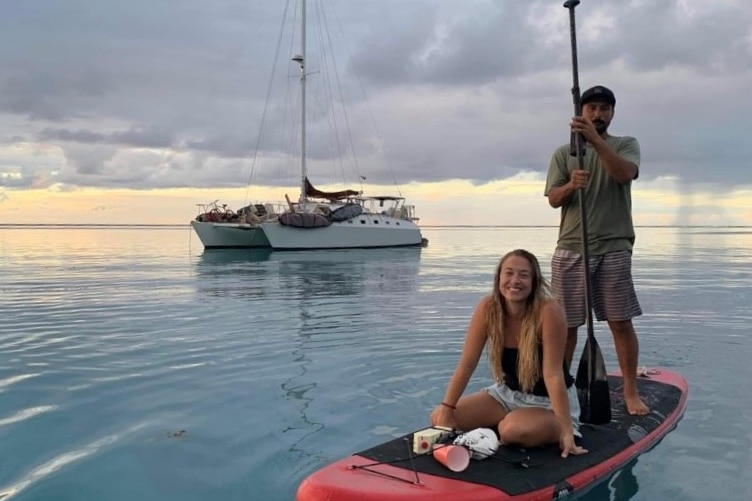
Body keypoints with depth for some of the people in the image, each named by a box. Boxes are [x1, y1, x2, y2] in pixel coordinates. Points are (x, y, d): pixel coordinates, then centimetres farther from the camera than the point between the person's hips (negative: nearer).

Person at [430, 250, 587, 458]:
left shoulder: (548, 312, -26)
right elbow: (467, 364, -12)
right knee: (439, 419, -7)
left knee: (513, 431, -36)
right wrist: (446, 410, -17)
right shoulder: (488, 308, -14)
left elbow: (553, 374, -27)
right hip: (508, 394, 5)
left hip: (548, 401, -5)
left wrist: (567, 431, -29)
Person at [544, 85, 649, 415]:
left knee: (621, 323, 0)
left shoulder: (626, 144, 8)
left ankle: (631, 391, 12)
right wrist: (571, 185, -21)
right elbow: (553, 199, 1)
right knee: (566, 324, 6)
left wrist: (595, 140, -26)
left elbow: (625, 173, -14)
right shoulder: (563, 153, 10)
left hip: (614, 248, -1)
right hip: (571, 249, 1)